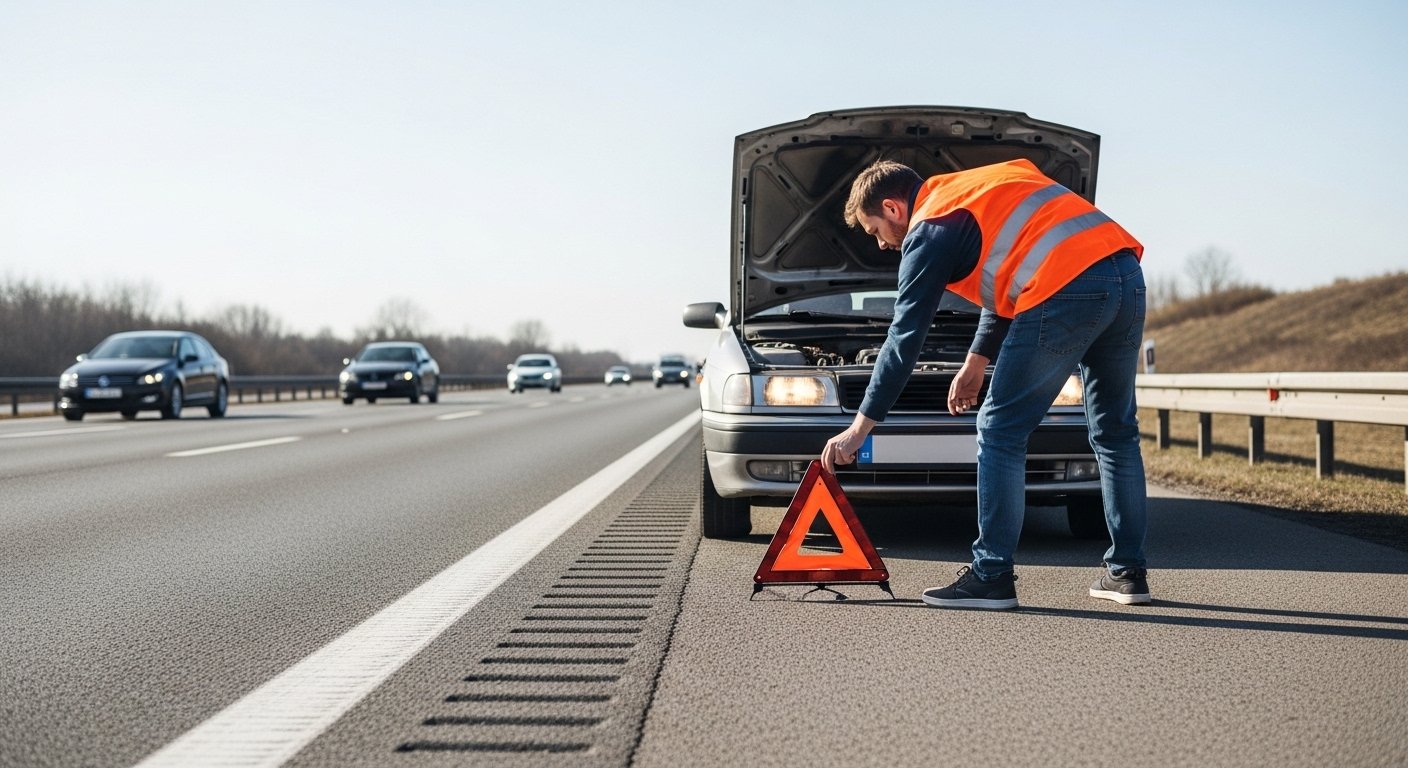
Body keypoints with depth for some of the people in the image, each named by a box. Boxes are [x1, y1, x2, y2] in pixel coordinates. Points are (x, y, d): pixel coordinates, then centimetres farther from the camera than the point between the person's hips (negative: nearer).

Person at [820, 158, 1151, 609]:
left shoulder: (930, 230, 5)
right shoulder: (980, 188, 30)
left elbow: (905, 338, 3)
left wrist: (860, 428, 7)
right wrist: (977, 361, 41)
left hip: (1066, 289, -9)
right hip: (1128, 271, 9)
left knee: (1000, 430, 2)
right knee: (1116, 432, 18)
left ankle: (992, 577, 3)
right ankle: (1127, 572, 24)